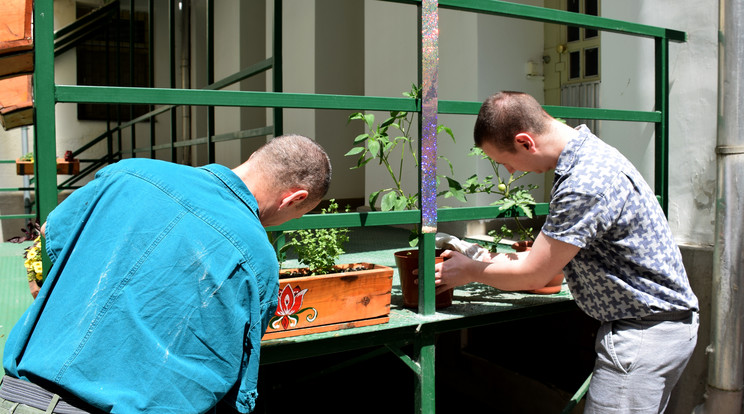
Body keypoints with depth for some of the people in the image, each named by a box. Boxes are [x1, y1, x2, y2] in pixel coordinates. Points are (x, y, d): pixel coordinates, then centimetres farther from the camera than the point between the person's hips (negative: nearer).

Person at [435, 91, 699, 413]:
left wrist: (469, 271, -2)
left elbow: (532, 276, -18)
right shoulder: (586, 150, 6)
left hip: (644, 333, -10)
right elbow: (555, 251, 15)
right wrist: (496, 262, 12)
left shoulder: (586, 185, -27)